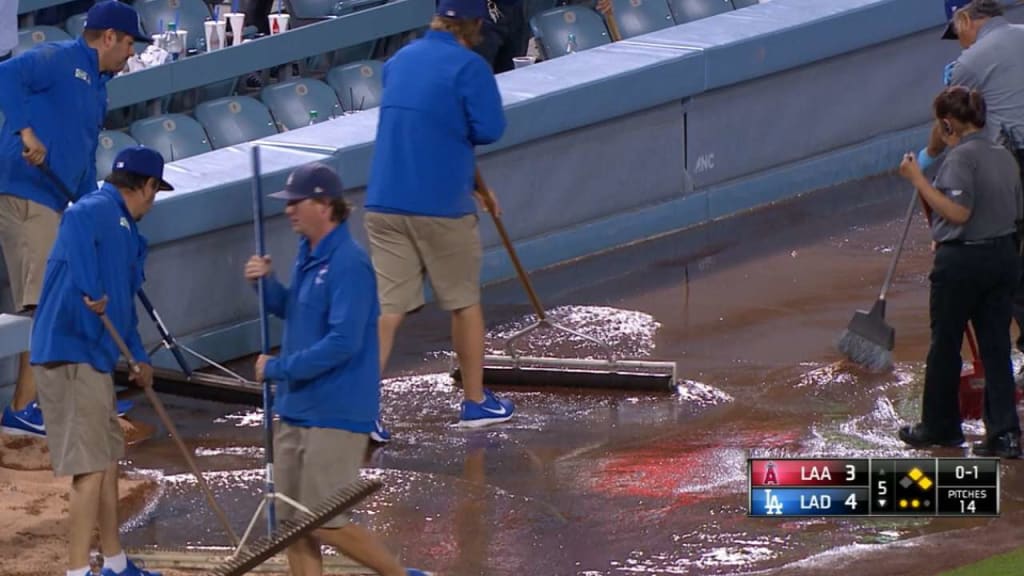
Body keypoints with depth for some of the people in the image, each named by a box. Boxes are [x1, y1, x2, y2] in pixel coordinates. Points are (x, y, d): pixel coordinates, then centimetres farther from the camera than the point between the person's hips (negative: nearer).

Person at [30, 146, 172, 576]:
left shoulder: (124, 230, 20)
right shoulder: (99, 209, -12)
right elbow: (76, 221, -38)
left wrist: (138, 356, 25)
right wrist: (91, 292, -40)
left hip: (95, 358, 11)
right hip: (71, 357, -11)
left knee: (107, 460, 20)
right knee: (90, 467, -11)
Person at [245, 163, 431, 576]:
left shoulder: (348, 264, -19)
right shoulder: (308, 252, 10)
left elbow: (342, 343, -26)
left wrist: (278, 368, -18)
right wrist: (266, 284, 6)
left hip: (335, 414, -10)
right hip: (296, 409, 10)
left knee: (324, 524, -7)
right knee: (293, 522, 9)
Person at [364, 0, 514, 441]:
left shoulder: (399, 61, 13)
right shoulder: (468, 66, -10)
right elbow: (490, 128, -15)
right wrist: (461, 128, 8)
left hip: (384, 203, 5)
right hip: (441, 206, -5)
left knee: (388, 308, 2)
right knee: (465, 303, 13)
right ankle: (475, 401, 25)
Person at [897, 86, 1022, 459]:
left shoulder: (961, 157, -16)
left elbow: (958, 212, -25)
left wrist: (918, 179, -21)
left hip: (962, 261, -7)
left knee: (945, 345, 9)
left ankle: (939, 426, 20)